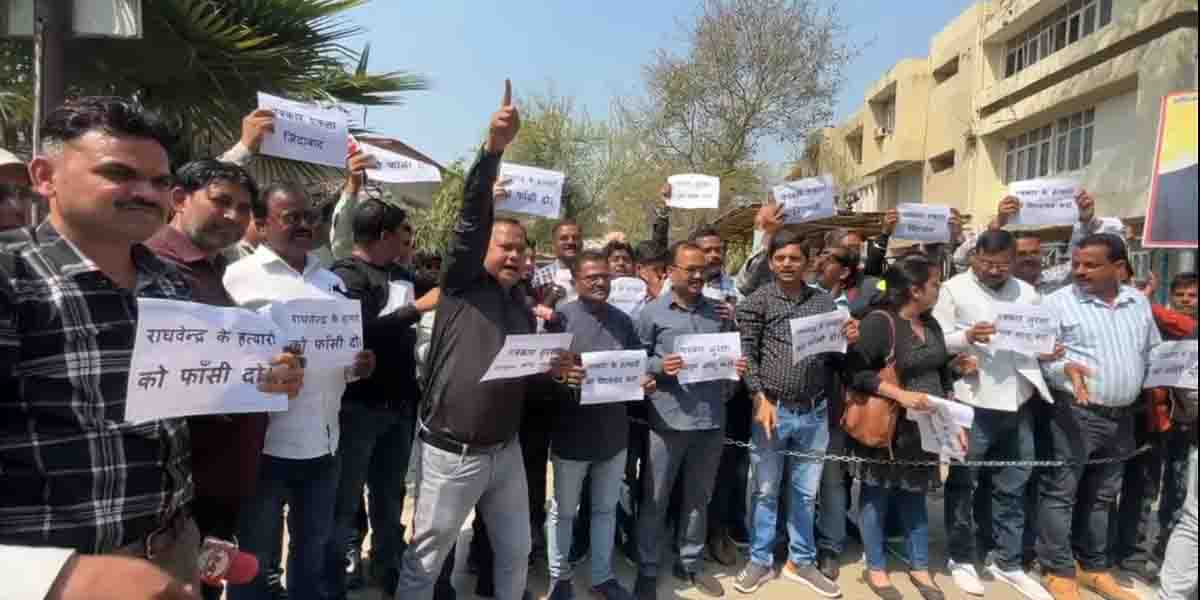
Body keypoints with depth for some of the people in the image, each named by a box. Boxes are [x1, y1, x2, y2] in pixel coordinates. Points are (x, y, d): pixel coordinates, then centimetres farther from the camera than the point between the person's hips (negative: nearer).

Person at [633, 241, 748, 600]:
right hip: (667, 418, -3)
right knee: (655, 498, 6)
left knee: (699, 497, 16)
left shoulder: (719, 312, 9)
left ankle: (690, 564, 33)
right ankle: (648, 571, 21)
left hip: (712, 418, 4)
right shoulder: (652, 313, -1)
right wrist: (659, 366, -19)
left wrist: (738, 368, -6)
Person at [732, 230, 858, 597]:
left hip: (815, 412, 3)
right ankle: (760, 561, 25)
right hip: (772, 408, -3)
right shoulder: (757, 301, -3)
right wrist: (761, 400, -13)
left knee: (806, 492, 14)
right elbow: (747, 354, -5)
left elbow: (834, 359, 12)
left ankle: (801, 561, 30)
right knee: (766, 491, 10)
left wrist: (848, 342, -9)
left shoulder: (824, 302, 7)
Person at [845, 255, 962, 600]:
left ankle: (920, 567, 32)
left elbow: (945, 375, 15)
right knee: (878, 495, 8)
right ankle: (875, 568, 23)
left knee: (914, 496, 18)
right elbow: (855, 372, -21)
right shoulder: (879, 321, -16)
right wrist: (901, 394, -25)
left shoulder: (931, 324, 9)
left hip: (924, 427, 7)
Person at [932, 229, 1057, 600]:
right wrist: (966, 337, -24)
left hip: (1019, 403, 5)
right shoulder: (953, 289, -2)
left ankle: (1008, 563, 27)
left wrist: (1050, 353, -5)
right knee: (962, 484, 7)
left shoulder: (1027, 293, 13)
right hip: (972, 403, -4)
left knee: (1012, 487, 13)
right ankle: (962, 559, 22)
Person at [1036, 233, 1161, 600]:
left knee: (1102, 496, 16)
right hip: (1074, 413, -5)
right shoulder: (1058, 302, -8)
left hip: (1122, 416, 6)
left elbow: (1153, 353, 18)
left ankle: (1093, 567, 29)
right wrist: (1066, 369, -29)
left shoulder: (1139, 302, 10)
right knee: (1061, 493, -1)